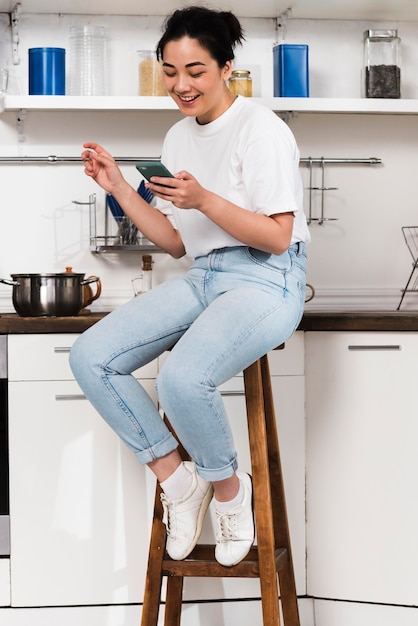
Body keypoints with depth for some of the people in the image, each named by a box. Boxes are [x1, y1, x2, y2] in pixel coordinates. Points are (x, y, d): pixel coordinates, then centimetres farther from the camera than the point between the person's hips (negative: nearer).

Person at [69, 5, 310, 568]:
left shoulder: (260, 129, -10)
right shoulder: (179, 137, 13)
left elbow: (277, 237, -14)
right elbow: (177, 242, 15)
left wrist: (204, 199, -25)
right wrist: (118, 187, 7)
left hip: (266, 281, -8)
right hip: (202, 277, 8)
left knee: (182, 378, -34)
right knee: (90, 358, -10)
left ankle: (228, 487, -3)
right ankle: (177, 480, 2)